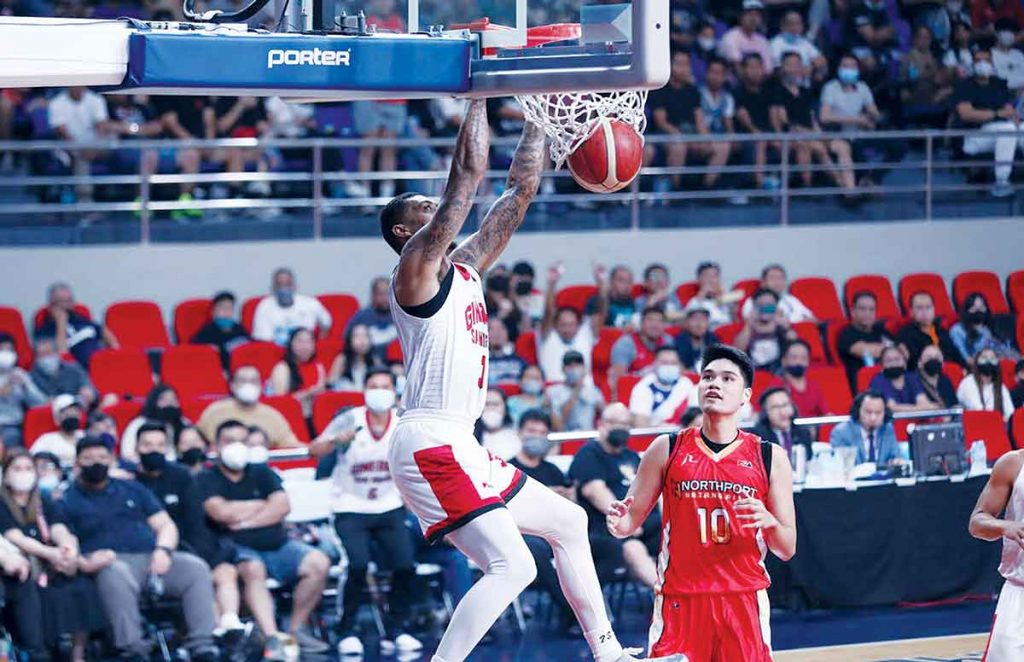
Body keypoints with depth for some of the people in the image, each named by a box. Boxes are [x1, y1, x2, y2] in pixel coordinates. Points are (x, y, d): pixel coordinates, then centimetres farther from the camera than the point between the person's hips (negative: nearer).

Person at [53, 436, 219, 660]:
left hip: (153, 558, 4)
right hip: (112, 562, -4)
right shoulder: (66, 503, 14)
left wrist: (162, 550, -1)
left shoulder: (133, 490, 26)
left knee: (195, 568, -23)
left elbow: (165, 525, 21)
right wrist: (84, 563, -20)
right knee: (116, 574, -40)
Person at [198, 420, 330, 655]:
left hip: (277, 546, 5)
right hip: (239, 549, -5)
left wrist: (244, 520, -10)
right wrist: (264, 505, -1)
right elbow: (222, 512, -14)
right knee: (253, 569, -38)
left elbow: (282, 506, 0)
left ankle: (297, 628, -5)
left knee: (318, 563, -18)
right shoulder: (207, 479, 3)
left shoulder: (261, 472, 15)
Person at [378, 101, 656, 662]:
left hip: (460, 448, 10)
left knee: (567, 523, 22)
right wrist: (479, 94, -8)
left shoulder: (463, 269, 18)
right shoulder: (415, 267, -7)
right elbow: (468, 172, -14)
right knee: (512, 567, -20)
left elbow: (520, 192, 21)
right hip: (430, 447, -10)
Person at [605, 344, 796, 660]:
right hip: (680, 598, 0)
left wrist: (770, 522, -16)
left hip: (744, 598, 0)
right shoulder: (667, 449, 4)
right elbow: (633, 518, 9)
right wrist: (619, 522, -15)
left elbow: (787, 550, 6)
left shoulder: (770, 457, 4)